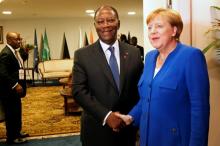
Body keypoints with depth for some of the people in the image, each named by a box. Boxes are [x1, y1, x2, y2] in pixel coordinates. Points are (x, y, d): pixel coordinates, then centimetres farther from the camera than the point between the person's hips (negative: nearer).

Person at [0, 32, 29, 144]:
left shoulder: (14, 51, 6)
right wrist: (15, 85, -28)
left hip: (13, 87, 9)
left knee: (17, 110, 20)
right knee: (11, 113, 3)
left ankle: (17, 131, 36)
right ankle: (12, 138, 17)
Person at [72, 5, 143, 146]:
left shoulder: (133, 52, 2)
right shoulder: (82, 55, -4)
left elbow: (140, 87, 4)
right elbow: (79, 91, -10)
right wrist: (106, 115, -18)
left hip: (127, 126, 2)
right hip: (96, 130, -2)